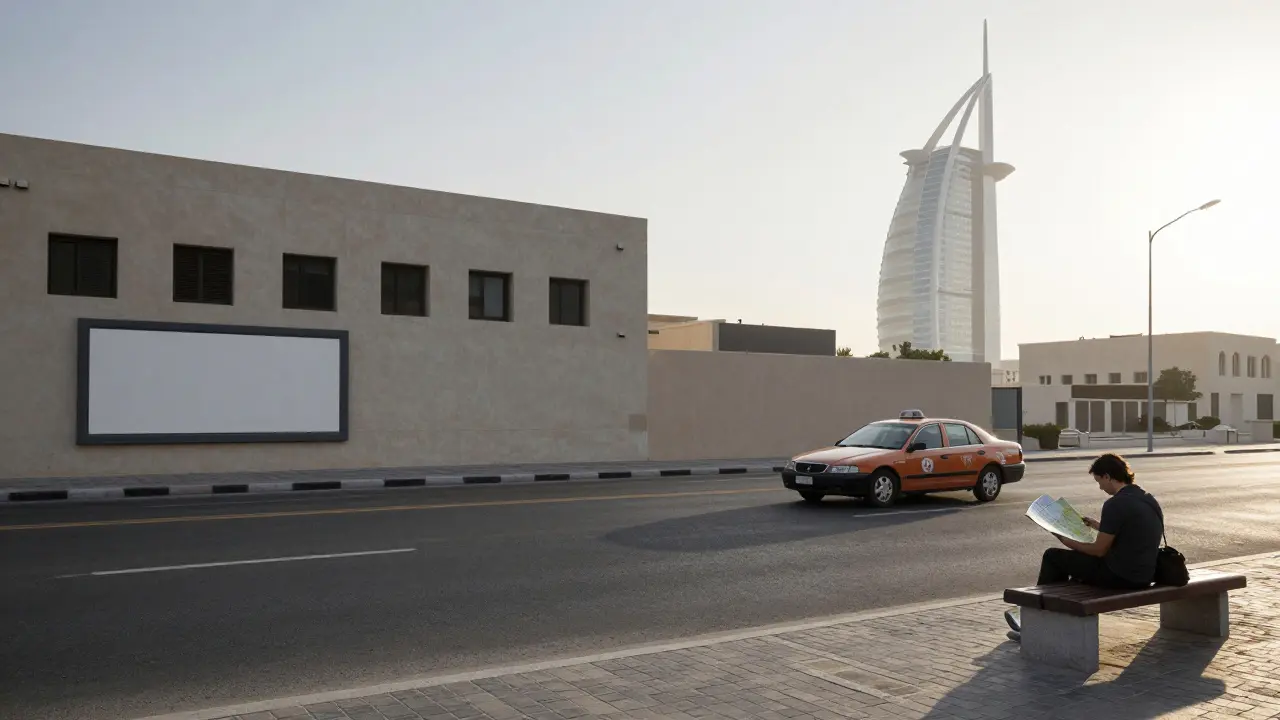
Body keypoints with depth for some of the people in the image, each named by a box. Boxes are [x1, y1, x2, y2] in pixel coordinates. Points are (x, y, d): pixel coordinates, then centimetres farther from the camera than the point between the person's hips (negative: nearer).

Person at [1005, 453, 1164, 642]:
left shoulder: (1116, 504, -19)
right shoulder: (1149, 499, 8)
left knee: (1053, 557, 5)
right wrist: (1098, 525, 26)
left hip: (1121, 577, -9)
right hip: (1144, 575, 9)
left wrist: (1067, 541, -1)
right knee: (1077, 560, 28)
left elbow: (1099, 550, -15)